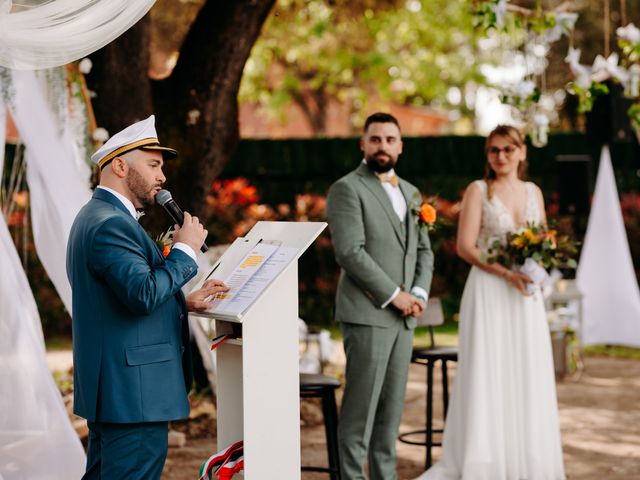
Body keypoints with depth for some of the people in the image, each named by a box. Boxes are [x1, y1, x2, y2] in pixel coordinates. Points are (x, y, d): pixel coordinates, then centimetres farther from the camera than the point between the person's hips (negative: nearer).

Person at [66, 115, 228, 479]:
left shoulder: (98, 216, 18)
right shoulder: (110, 224, -17)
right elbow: (143, 295, -28)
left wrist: (184, 302, 14)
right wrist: (185, 250, -15)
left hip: (107, 390, 11)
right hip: (132, 394, -11)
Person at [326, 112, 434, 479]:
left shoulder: (410, 193, 18)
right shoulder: (347, 189, -6)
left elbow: (423, 251, 18)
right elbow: (350, 252, -15)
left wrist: (419, 293, -1)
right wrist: (394, 295, -15)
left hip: (403, 317, 7)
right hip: (367, 314, -7)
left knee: (392, 405, 9)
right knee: (361, 407, -5)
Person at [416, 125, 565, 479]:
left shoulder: (533, 191, 12)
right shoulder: (478, 190, -2)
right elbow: (465, 247, -9)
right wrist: (506, 273, -19)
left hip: (526, 295, 5)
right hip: (489, 293, -5)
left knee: (526, 378, 6)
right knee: (486, 377, -4)